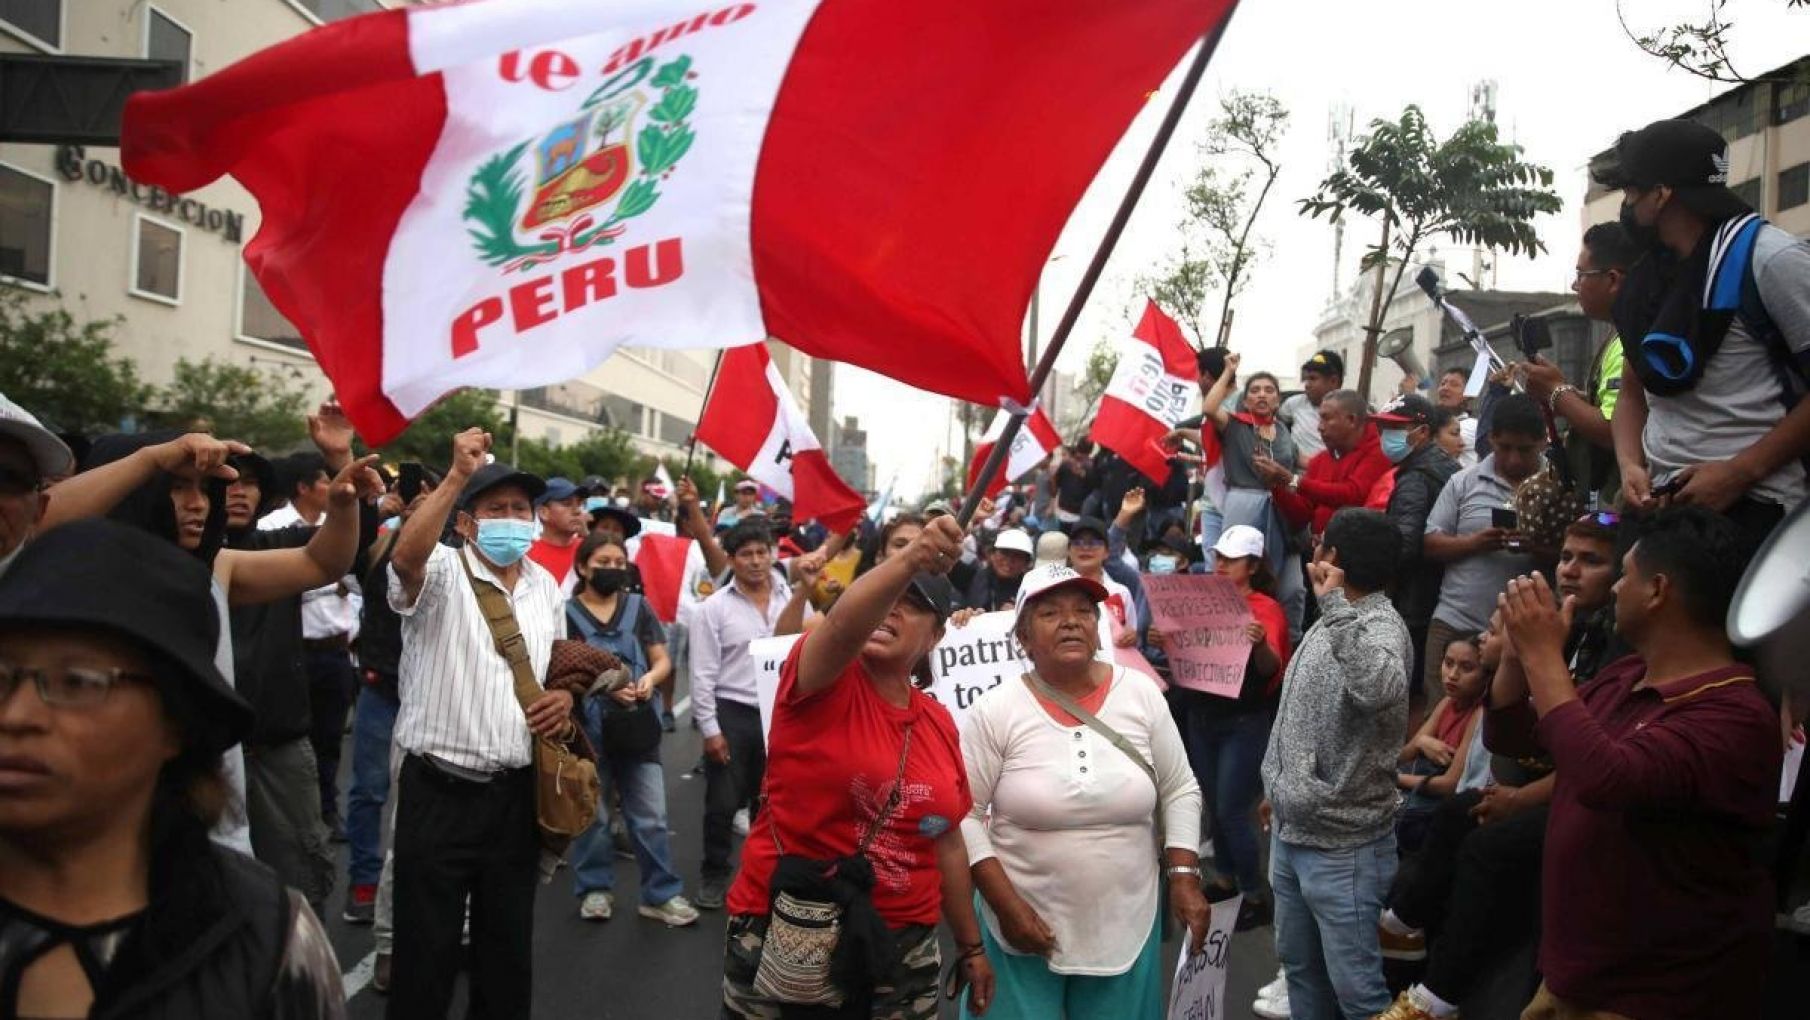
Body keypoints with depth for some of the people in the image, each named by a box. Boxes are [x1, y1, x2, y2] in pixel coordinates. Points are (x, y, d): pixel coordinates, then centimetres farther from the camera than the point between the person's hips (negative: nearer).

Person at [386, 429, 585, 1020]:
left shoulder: (545, 586, 11)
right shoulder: (442, 572, -8)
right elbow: (406, 557, -32)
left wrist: (565, 697, 1)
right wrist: (457, 476, -35)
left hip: (516, 791, 5)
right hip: (439, 790, -5)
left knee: (509, 943, 17)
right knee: (427, 948, 5)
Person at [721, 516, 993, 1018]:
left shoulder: (940, 724, 5)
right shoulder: (823, 683, -10)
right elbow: (841, 624, -34)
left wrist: (971, 947, 17)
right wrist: (906, 560, -50)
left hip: (900, 948, 4)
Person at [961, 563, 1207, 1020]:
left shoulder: (1141, 694, -3)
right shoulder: (995, 711, -10)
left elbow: (1179, 791, 5)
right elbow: (963, 814, -8)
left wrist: (1184, 875, -5)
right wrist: (1006, 905, -14)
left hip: (1128, 926, 2)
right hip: (1024, 928, -2)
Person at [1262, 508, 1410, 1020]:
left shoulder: (1382, 628, -20)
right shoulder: (1337, 620, 9)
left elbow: (1381, 691, -44)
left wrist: (1334, 604, -42)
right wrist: (1279, 792, 22)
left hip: (1342, 846, -9)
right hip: (1292, 832, 9)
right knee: (1300, 965, 21)